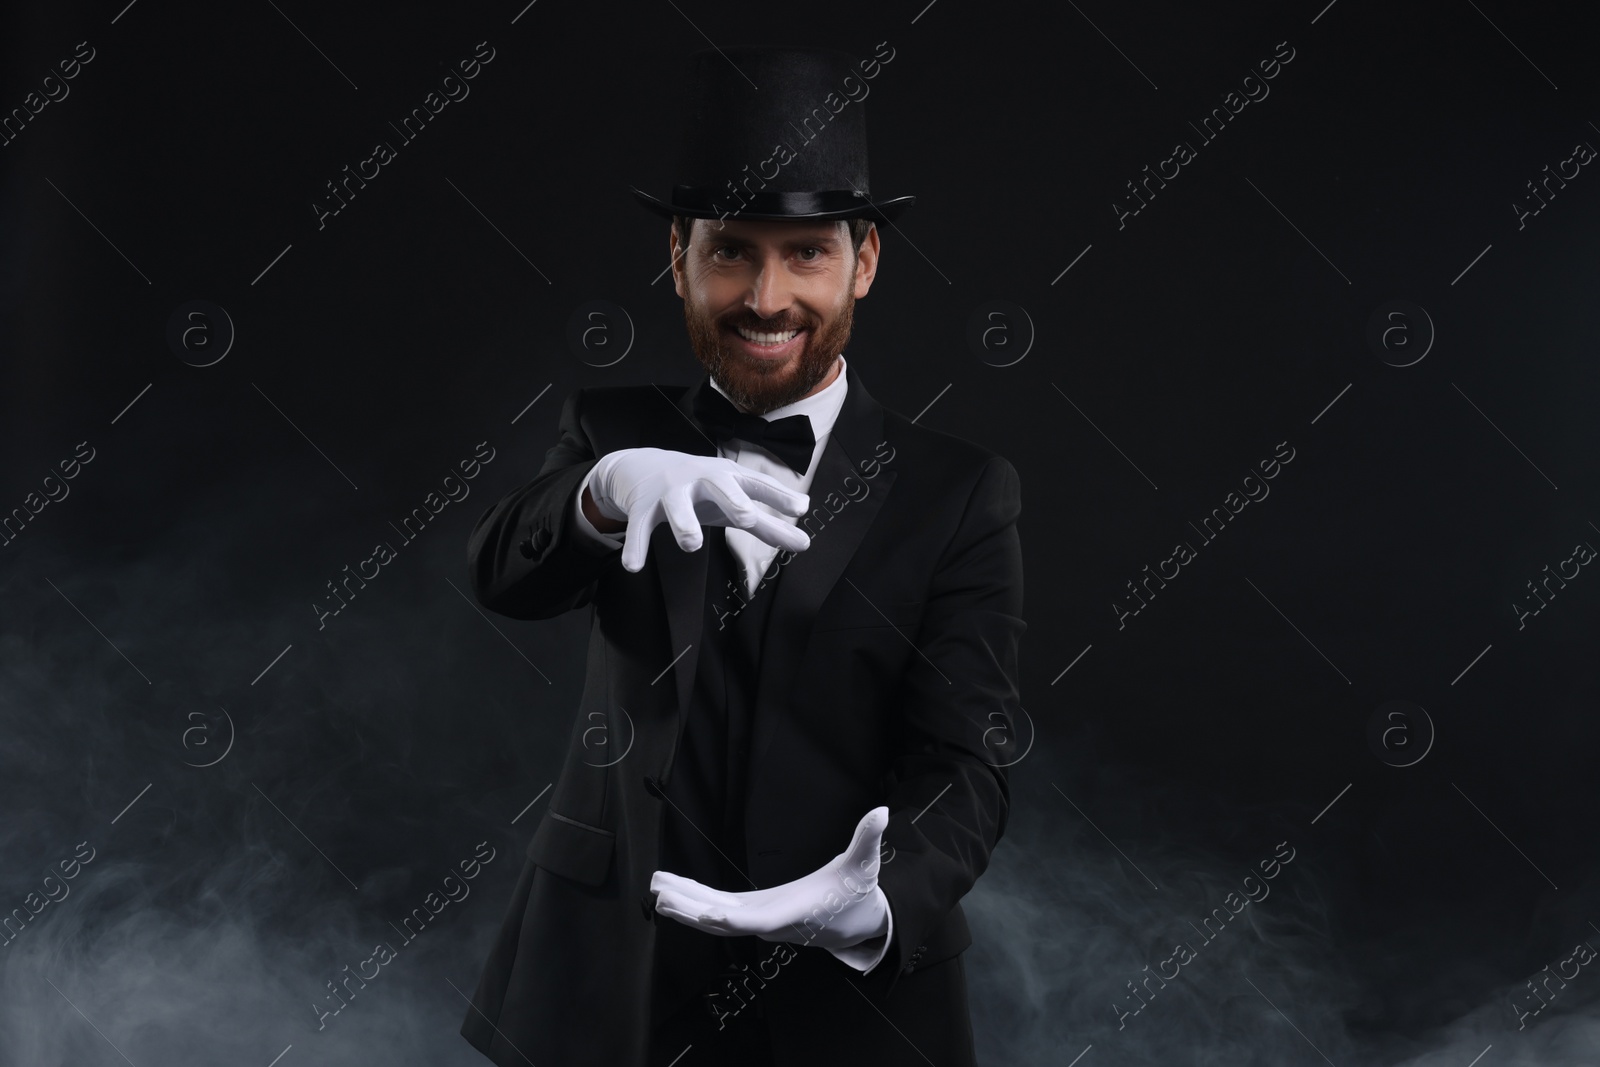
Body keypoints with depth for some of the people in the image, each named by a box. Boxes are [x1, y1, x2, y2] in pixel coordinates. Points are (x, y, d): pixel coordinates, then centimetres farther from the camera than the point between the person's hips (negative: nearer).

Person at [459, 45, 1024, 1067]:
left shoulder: (959, 494, -6)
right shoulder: (618, 429, 1)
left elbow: (963, 766, -11)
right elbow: (503, 576, -16)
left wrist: (874, 904, -32)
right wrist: (612, 486, -38)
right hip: (610, 983, 2)